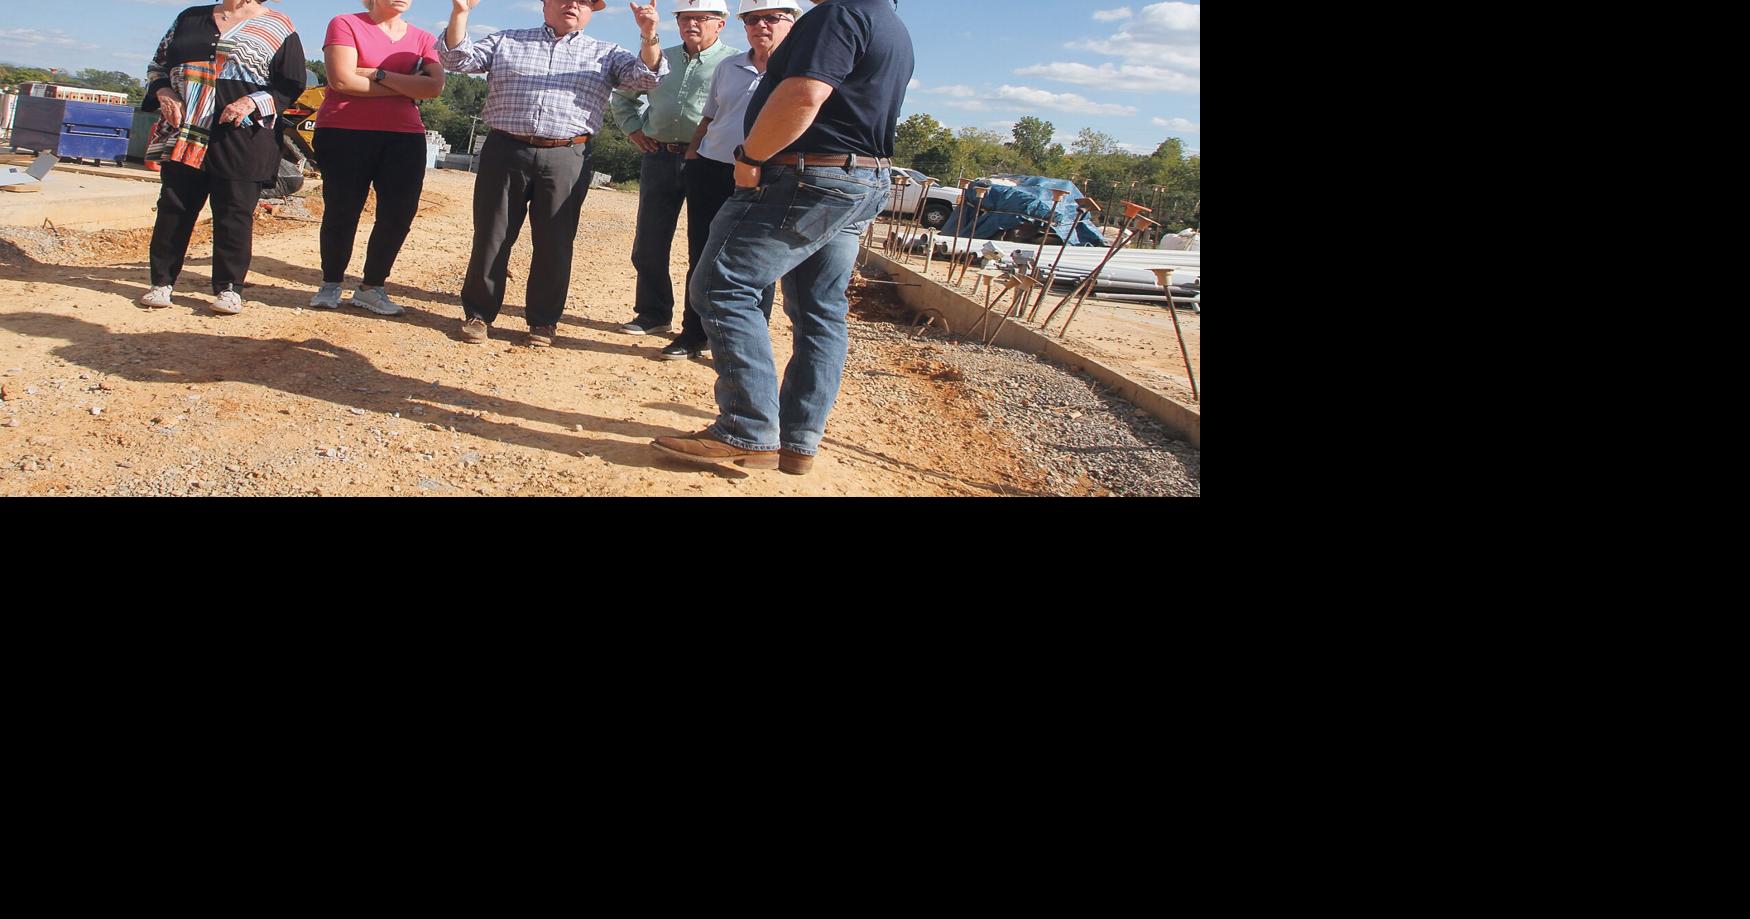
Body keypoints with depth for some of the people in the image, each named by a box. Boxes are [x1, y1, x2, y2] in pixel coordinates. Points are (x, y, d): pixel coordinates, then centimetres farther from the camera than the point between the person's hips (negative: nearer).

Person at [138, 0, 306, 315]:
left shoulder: (277, 26, 4)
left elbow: (292, 84, -1)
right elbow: (158, 65, 22)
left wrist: (252, 101, -16)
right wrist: (165, 94, 1)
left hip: (242, 138, -4)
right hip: (183, 134, 4)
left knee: (235, 212, -2)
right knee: (173, 207, 5)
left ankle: (229, 288, 6)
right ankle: (162, 282, 14)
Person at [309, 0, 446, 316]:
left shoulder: (424, 39, 10)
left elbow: (435, 87, -7)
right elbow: (342, 80, -14)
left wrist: (378, 74, -13)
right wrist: (410, 86, -9)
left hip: (404, 138, 4)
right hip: (345, 135, -3)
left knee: (399, 214, -1)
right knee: (341, 211, 2)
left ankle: (371, 288, 12)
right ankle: (331, 284, 19)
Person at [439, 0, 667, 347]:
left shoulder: (605, 55, 13)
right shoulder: (506, 41, 14)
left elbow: (648, 75, 0)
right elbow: (457, 59, 8)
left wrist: (649, 36, -19)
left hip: (566, 160, 0)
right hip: (505, 152, 0)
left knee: (554, 244, 4)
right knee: (491, 237, 5)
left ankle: (543, 321, 17)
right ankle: (477, 313, 17)